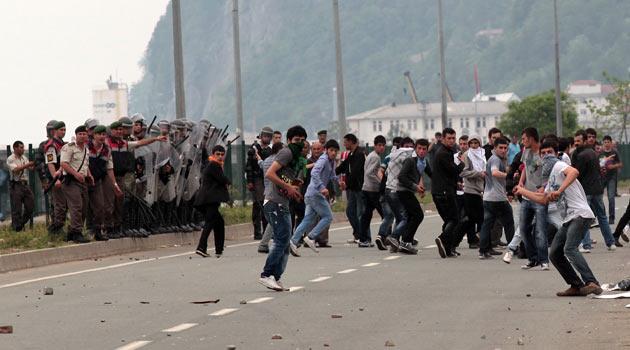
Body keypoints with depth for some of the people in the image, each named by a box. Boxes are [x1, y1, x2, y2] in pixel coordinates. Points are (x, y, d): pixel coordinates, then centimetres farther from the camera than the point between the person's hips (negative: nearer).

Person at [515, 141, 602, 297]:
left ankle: (592, 283, -38)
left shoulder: (558, 166, -2)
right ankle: (577, 286, 8)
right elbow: (543, 200, 37)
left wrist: (559, 191, -34)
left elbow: (574, 172, -26)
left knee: (569, 249, -28)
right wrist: (523, 191, 43)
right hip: (568, 219, 10)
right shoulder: (551, 176, 27)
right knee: (555, 254, 7)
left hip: (580, 215, -10)